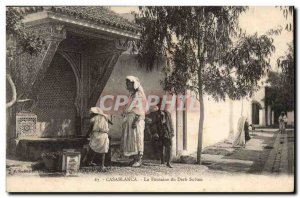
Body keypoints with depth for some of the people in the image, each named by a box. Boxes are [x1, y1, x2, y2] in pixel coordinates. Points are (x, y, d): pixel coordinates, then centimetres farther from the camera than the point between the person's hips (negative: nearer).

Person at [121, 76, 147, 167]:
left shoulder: (139, 94, -7)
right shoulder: (132, 95, 18)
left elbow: (141, 109, -14)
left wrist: (136, 120, -21)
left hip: (136, 119, -8)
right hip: (129, 120, 9)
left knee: (137, 138, -6)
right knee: (130, 139, 7)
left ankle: (139, 159, -1)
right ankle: (134, 158, 13)